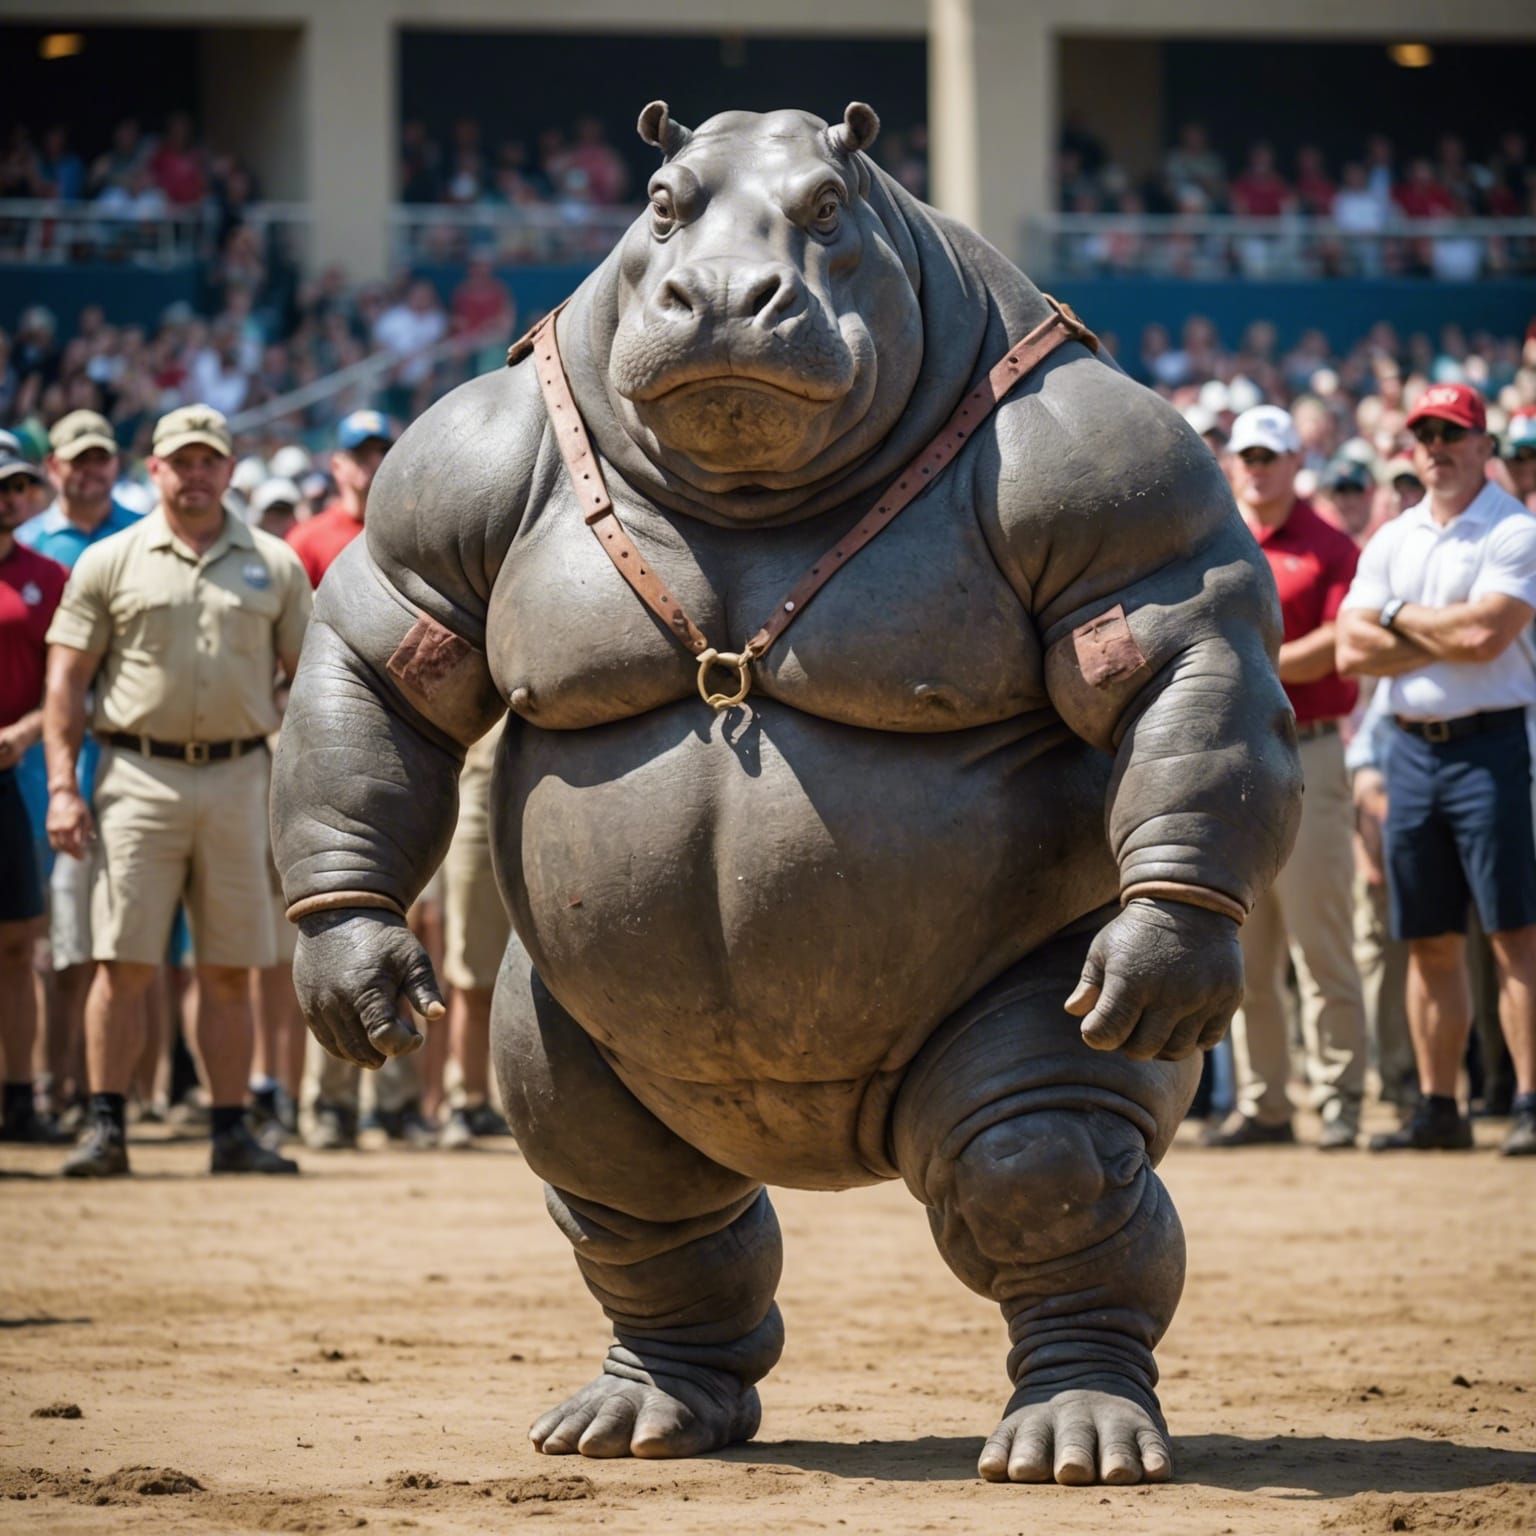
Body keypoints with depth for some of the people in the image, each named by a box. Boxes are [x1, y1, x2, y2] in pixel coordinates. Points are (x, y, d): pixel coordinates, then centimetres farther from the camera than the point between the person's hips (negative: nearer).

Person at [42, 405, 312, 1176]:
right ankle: (106, 1127, -1)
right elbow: (66, 680, 3)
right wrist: (62, 787, -6)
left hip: (238, 778, 2)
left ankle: (232, 1131, 10)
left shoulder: (274, 565, 11)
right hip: (138, 774, -2)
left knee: (230, 969, 5)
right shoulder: (109, 562, 5)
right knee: (124, 962, -5)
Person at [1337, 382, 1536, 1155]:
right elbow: (1353, 650, 4)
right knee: (1429, 942, 8)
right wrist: (1448, 639, -7)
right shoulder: (1390, 541, 14)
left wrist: (1401, 616, -3)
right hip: (1412, 749, 6)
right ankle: (1438, 1107, 13)